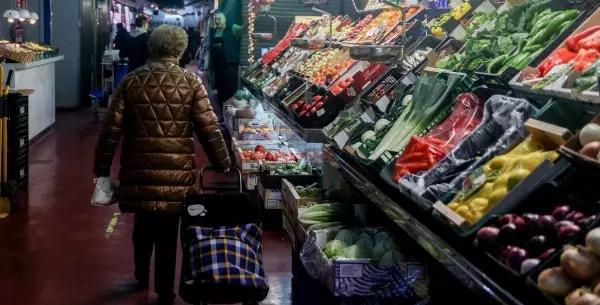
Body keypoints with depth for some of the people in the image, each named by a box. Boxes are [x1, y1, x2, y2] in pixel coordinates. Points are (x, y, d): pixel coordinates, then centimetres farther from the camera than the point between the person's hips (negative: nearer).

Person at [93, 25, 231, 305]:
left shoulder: (131, 81, 1)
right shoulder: (190, 83, -4)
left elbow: (111, 129, 0)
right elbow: (209, 129, -5)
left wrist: (102, 168, 8)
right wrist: (223, 165, 7)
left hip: (139, 170, 2)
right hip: (176, 172, -2)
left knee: (143, 225, 23)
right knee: (167, 234, 7)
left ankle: (141, 277, 41)